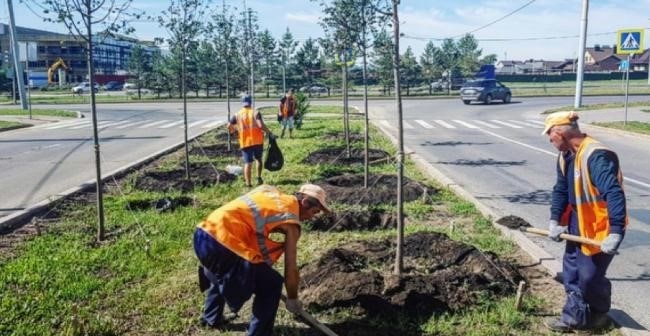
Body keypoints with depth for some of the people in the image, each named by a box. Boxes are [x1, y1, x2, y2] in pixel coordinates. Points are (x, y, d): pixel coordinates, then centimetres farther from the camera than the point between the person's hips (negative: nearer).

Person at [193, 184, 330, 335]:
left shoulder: (269, 192, 20)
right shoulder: (291, 221, -1)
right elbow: (291, 269, 1)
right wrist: (292, 299, 18)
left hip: (203, 233, 9)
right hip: (222, 243, -9)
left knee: (219, 273, 39)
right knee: (271, 285, 6)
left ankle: (211, 318, 54)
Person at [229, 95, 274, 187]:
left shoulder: (237, 115, 4)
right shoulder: (255, 113, -3)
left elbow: (229, 127, 3)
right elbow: (261, 125, -16)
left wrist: (234, 130, 24)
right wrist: (269, 133, -7)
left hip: (245, 141, 1)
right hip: (257, 140, -1)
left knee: (247, 162, 4)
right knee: (258, 159, 20)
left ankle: (248, 182, 3)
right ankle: (259, 177, 15)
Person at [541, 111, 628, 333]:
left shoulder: (596, 156, -28)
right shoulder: (565, 156, 2)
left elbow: (614, 194, -33)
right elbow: (560, 190, 10)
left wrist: (616, 232, -36)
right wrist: (555, 220, 0)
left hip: (599, 227, -9)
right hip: (578, 224, 9)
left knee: (590, 275, 2)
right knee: (571, 271, 14)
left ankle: (599, 315, 29)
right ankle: (574, 316, 27)